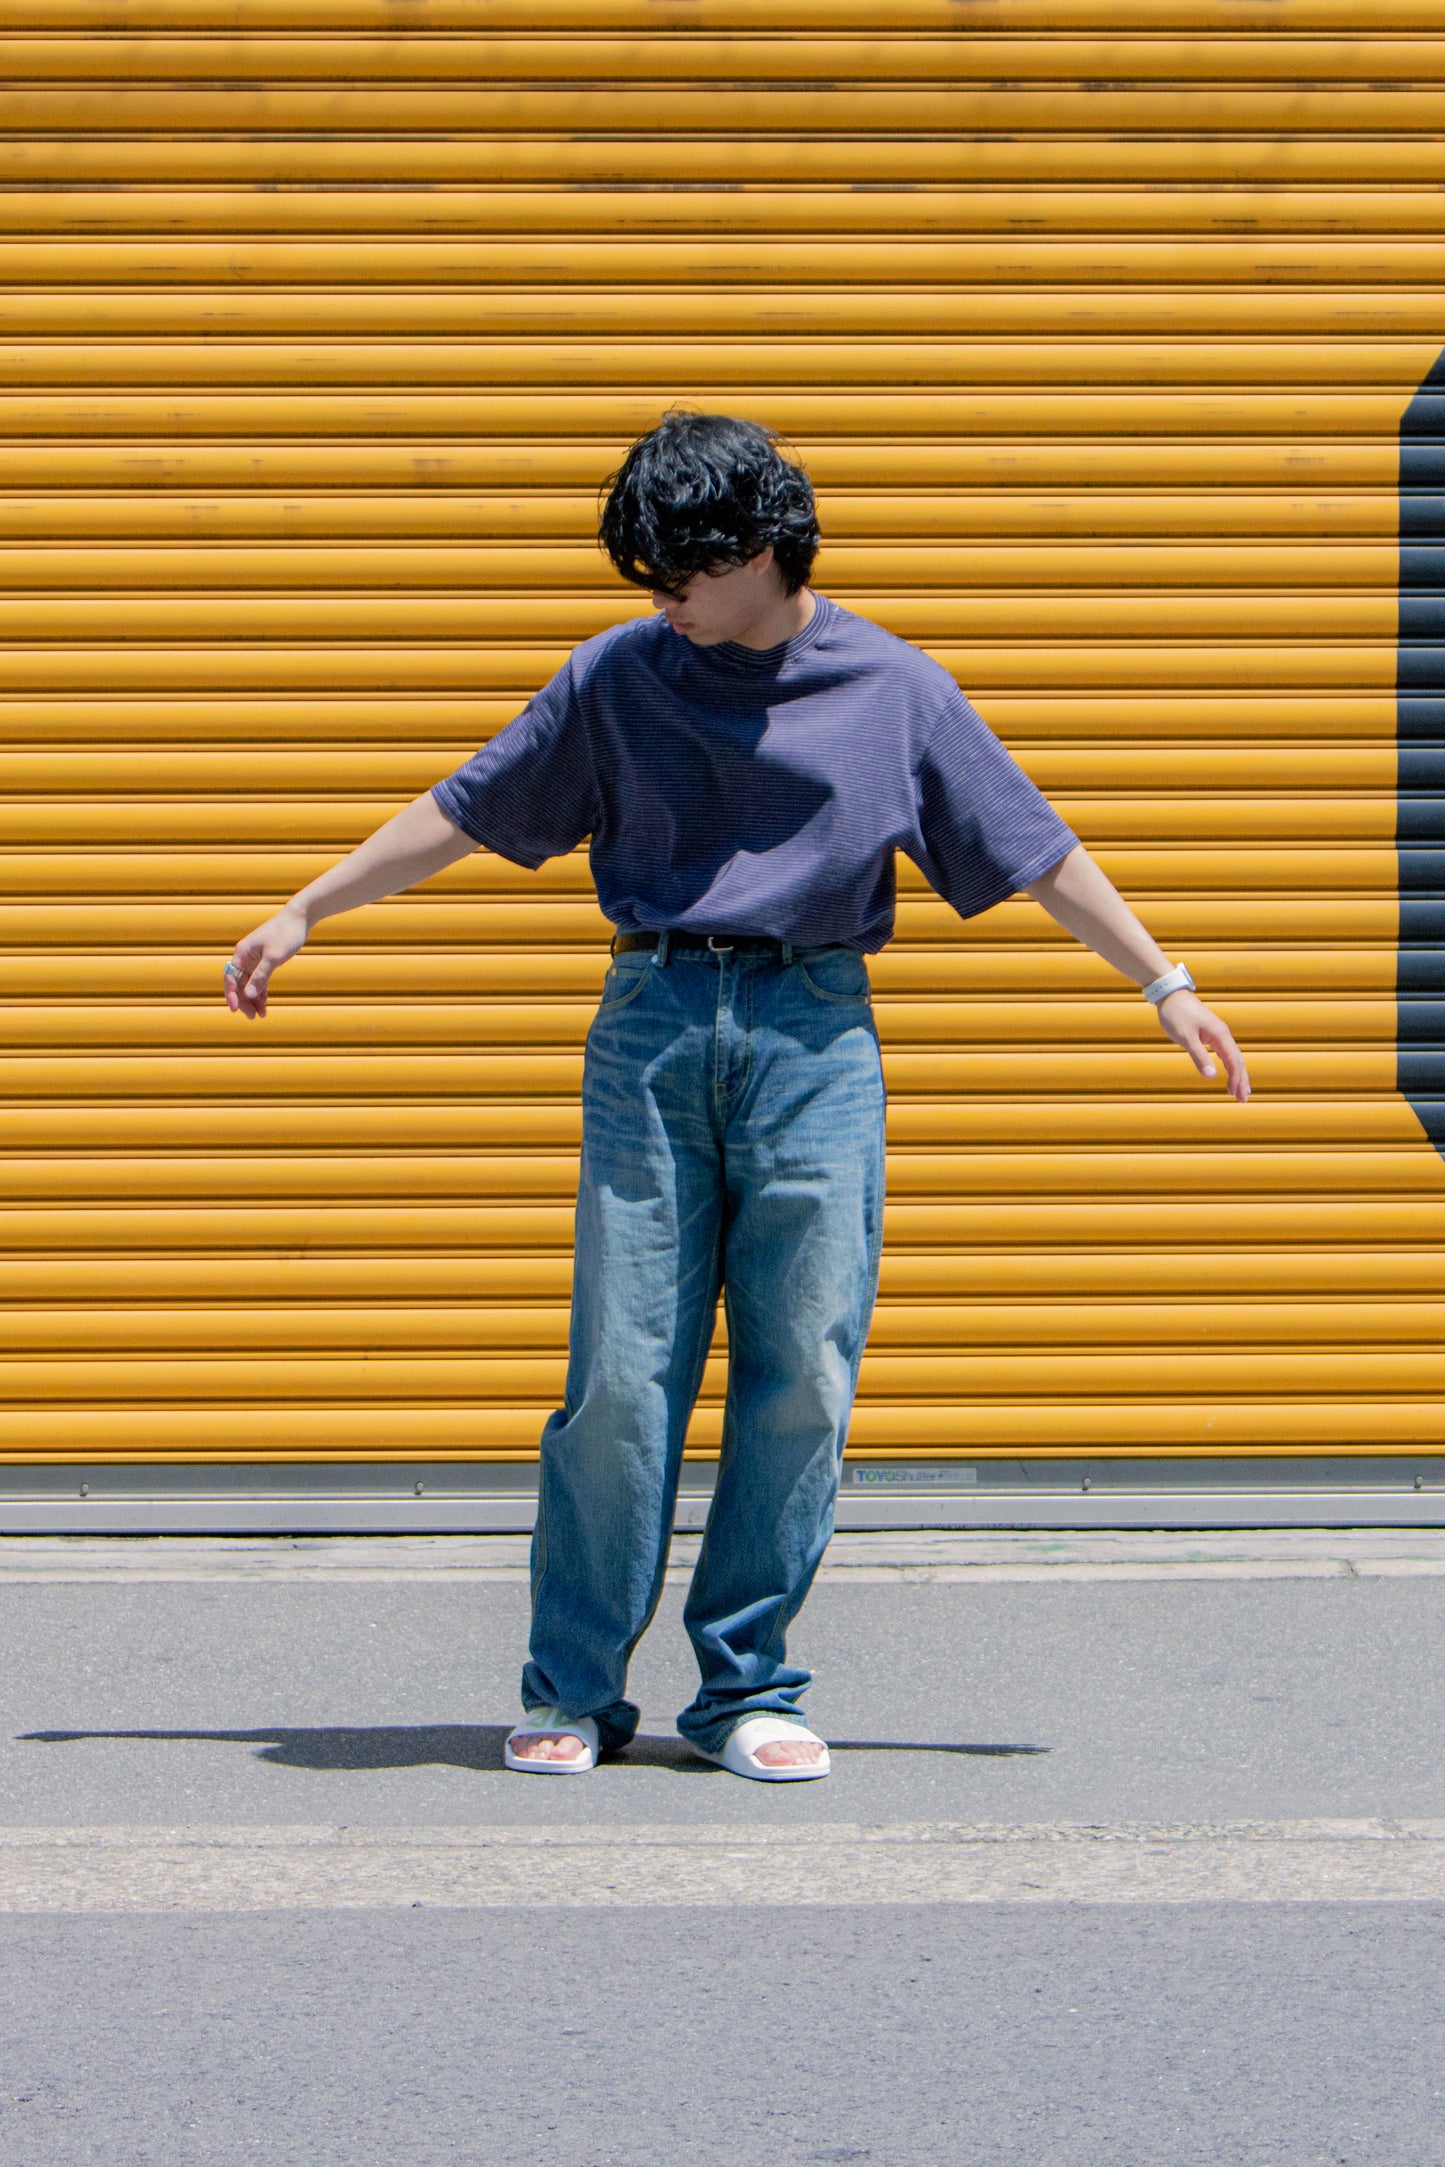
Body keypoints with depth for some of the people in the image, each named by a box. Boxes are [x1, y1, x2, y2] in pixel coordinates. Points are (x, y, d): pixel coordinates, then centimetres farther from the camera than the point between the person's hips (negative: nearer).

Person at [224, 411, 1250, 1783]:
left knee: (801, 1375, -2)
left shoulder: (894, 689, 7)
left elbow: (1037, 852, 11)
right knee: (623, 1370, -3)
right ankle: (572, 1689, 6)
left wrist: (1166, 984, 9)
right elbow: (464, 813, 14)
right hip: (652, 1027, 0)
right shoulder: (618, 675, 8)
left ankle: (746, 1691, 8)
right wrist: (305, 912, 13)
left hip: (816, 1035, 0)